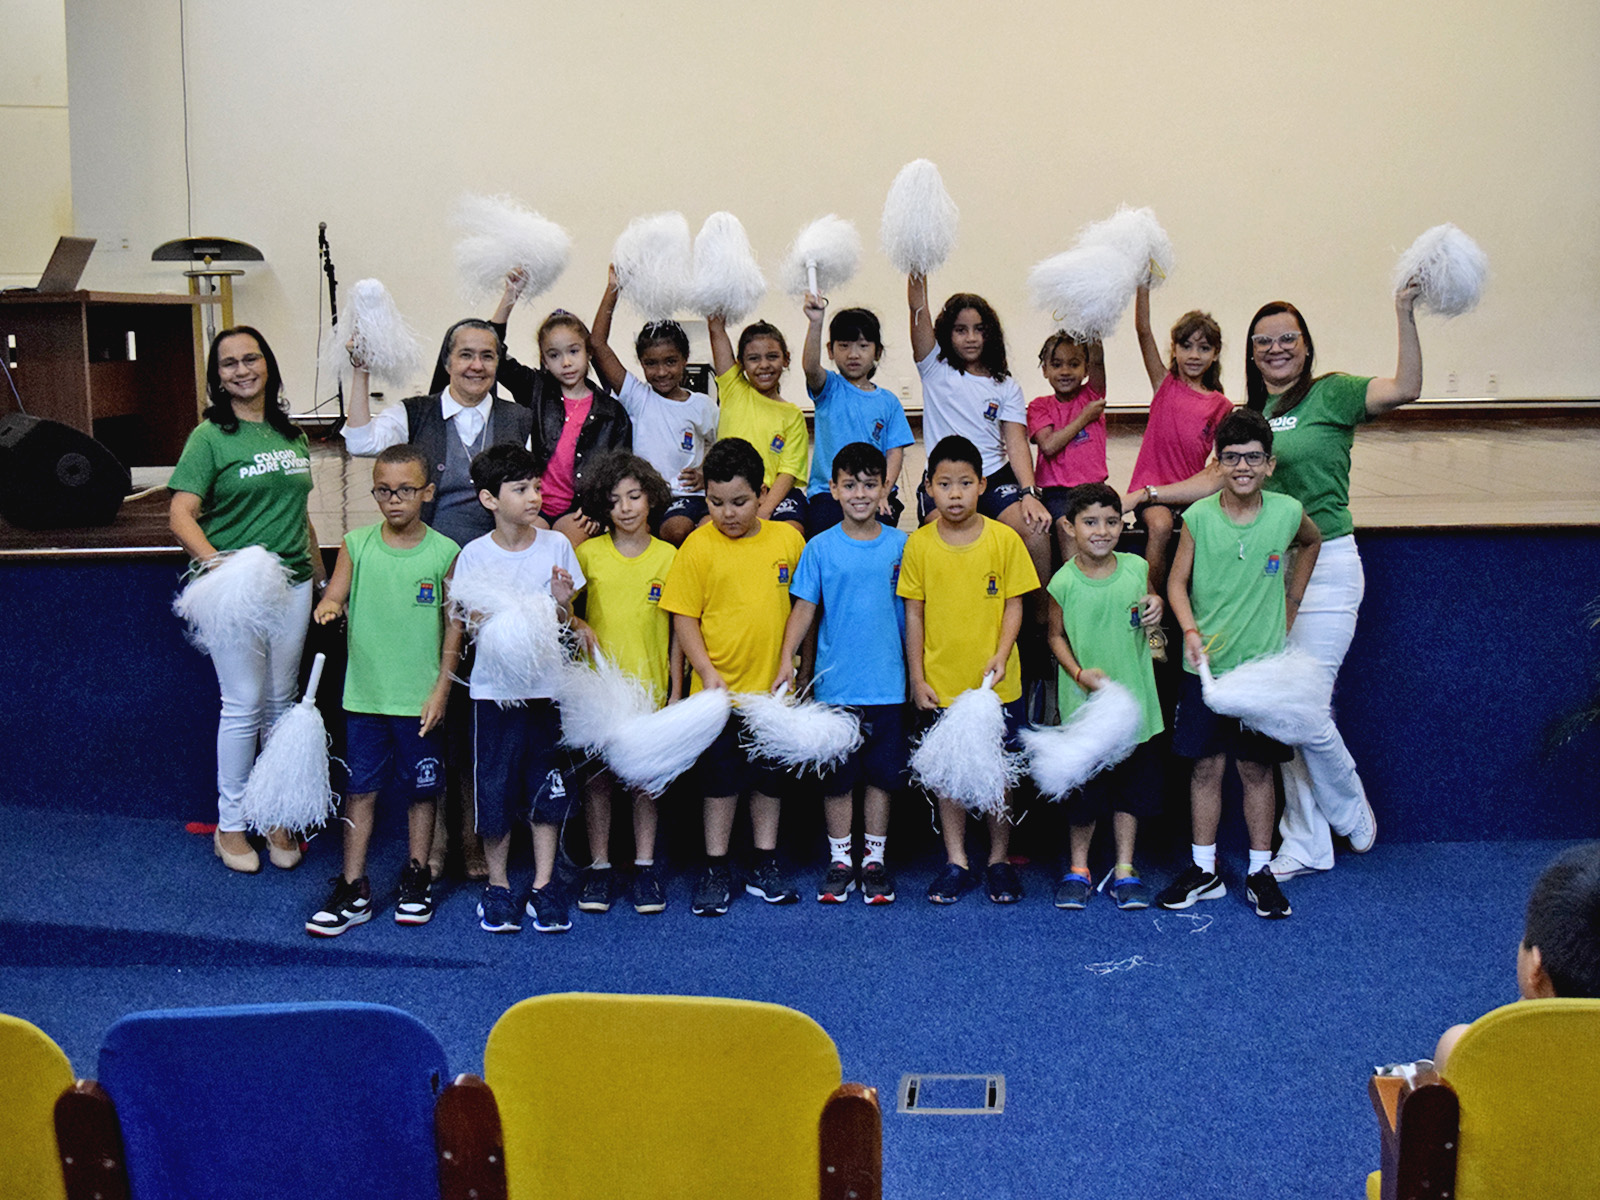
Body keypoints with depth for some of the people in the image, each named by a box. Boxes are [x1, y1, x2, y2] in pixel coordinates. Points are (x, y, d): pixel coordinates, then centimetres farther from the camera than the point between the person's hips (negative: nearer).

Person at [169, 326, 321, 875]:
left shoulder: (292, 436, 12)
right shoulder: (210, 437, -6)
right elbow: (181, 516, -14)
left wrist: (322, 577, 20)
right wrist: (216, 563, -31)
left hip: (292, 584, 5)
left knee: (282, 703, 10)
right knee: (243, 706, -1)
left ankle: (278, 817, 22)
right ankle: (230, 824, 13)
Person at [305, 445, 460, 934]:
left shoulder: (444, 552, -3)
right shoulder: (357, 544, 1)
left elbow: (454, 625, 0)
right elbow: (333, 596, -2)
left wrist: (442, 688, -3)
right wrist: (328, 607, -26)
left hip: (421, 700, -1)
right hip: (365, 695, 1)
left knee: (422, 791, 11)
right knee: (360, 790, 6)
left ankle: (417, 878, 27)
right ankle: (353, 890, 15)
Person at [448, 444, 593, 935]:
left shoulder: (556, 545, 0)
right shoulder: (474, 555, -5)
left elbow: (567, 626, 5)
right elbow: (460, 626, -1)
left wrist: (562, 603, -16)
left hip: (547, 685, 1)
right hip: (495, 687, -1)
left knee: (548, 790, 7)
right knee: (495, 789, 5)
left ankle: (544, 885, 19)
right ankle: (497, 885, 21)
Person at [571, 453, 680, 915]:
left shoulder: (668, 556, 1)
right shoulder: (588, 553, 0)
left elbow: (677, 629, 4)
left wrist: (676, 690, 1)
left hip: (650, 686, 0)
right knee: (598, 780, 6)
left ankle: (644, 867, 17)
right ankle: (598, 867, 17)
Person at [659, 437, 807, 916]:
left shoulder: (788, 540, 0)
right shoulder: (698, 546, -7)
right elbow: (683, 616, -6)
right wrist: (707, 672, -16)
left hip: (773, 687, 3)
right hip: (720, 688, -2)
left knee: (769, 777, 13)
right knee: (721, 780, 6)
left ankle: (766, 867, 25)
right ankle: (716, 870, 18)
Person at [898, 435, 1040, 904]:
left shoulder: (1004, 539, -5)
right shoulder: (919, 544, -3)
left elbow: (1014, 605, -1)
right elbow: (914, 614, 2)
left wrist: (1001, 654, -16)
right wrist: (917, 678, -1)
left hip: (997, 685, -1)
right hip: (940, 686, 1)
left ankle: (1000, 860, 24)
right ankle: (957, 863, 22)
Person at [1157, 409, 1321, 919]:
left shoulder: (1287, 512, -6)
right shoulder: (1199, 517, -8)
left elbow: (1311, 542, 17)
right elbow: (1178, 581, 0)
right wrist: (1191, 631, -16)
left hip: (1263, 663, 0)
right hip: (1206, 664, 0)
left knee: (1256, 768, 8)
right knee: (1206, 765, 7)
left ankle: (1260, 872, 19)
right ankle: (1204, 871, 19)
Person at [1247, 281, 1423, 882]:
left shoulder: (1331, 394, -5)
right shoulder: (1248, 413, 12)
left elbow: (1406, 388, -20)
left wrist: (1405, 315, -27)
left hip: (1325, 565, -6)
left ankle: (1352, 812, 22)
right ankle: (1305, 843, 21)